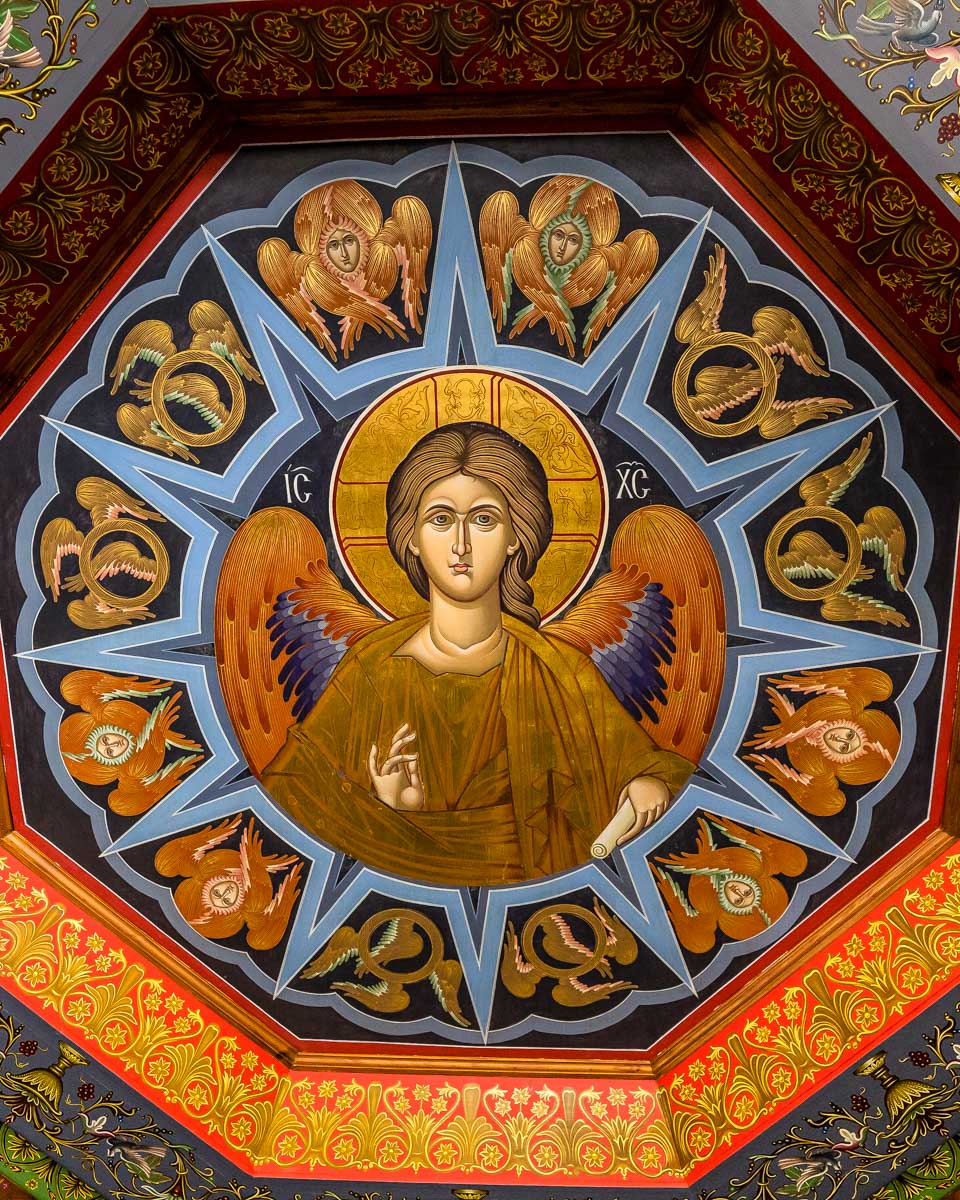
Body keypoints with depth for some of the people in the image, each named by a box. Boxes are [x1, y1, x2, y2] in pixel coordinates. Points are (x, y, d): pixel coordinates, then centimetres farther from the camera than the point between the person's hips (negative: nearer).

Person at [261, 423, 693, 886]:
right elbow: (283, 786, -2)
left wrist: (651, 786, -18)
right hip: (396, 885, -3)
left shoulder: (560, 673, -6)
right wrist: (386, 810, -18)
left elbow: (644, 761, 4)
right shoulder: (372, 667, -8)